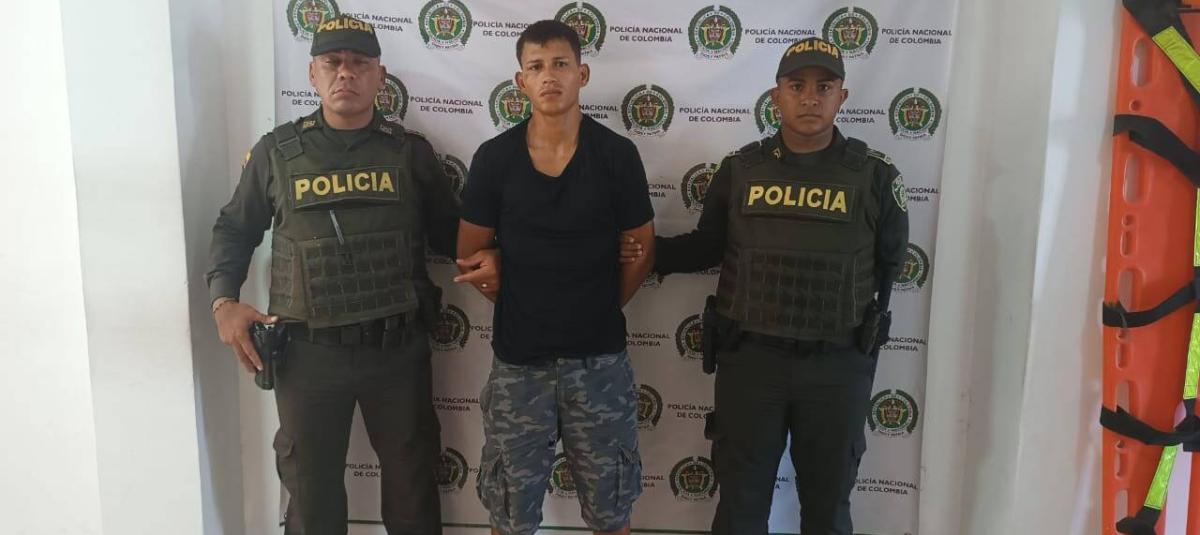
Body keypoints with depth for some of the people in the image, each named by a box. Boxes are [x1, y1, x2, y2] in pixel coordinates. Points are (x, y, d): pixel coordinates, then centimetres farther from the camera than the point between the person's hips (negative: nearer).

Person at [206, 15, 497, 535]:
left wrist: (483, 257, -10)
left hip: (399, 348, 0)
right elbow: (234, 229, 11)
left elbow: (450, 230, 10)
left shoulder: (411, 152, 3)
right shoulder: (276, 151, 2)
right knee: (311, 487, 17)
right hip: (308, 352, 0)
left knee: (411, 481, 16)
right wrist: (224, 301, -2)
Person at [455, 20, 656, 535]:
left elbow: (641, 249, 3)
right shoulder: (494, 158, -3)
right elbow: (471, 252, 4)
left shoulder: (617, 155, -5)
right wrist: (516, 303, 5)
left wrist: (599, 310, 6)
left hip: (599, 357, 0)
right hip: (518, 358, 1)